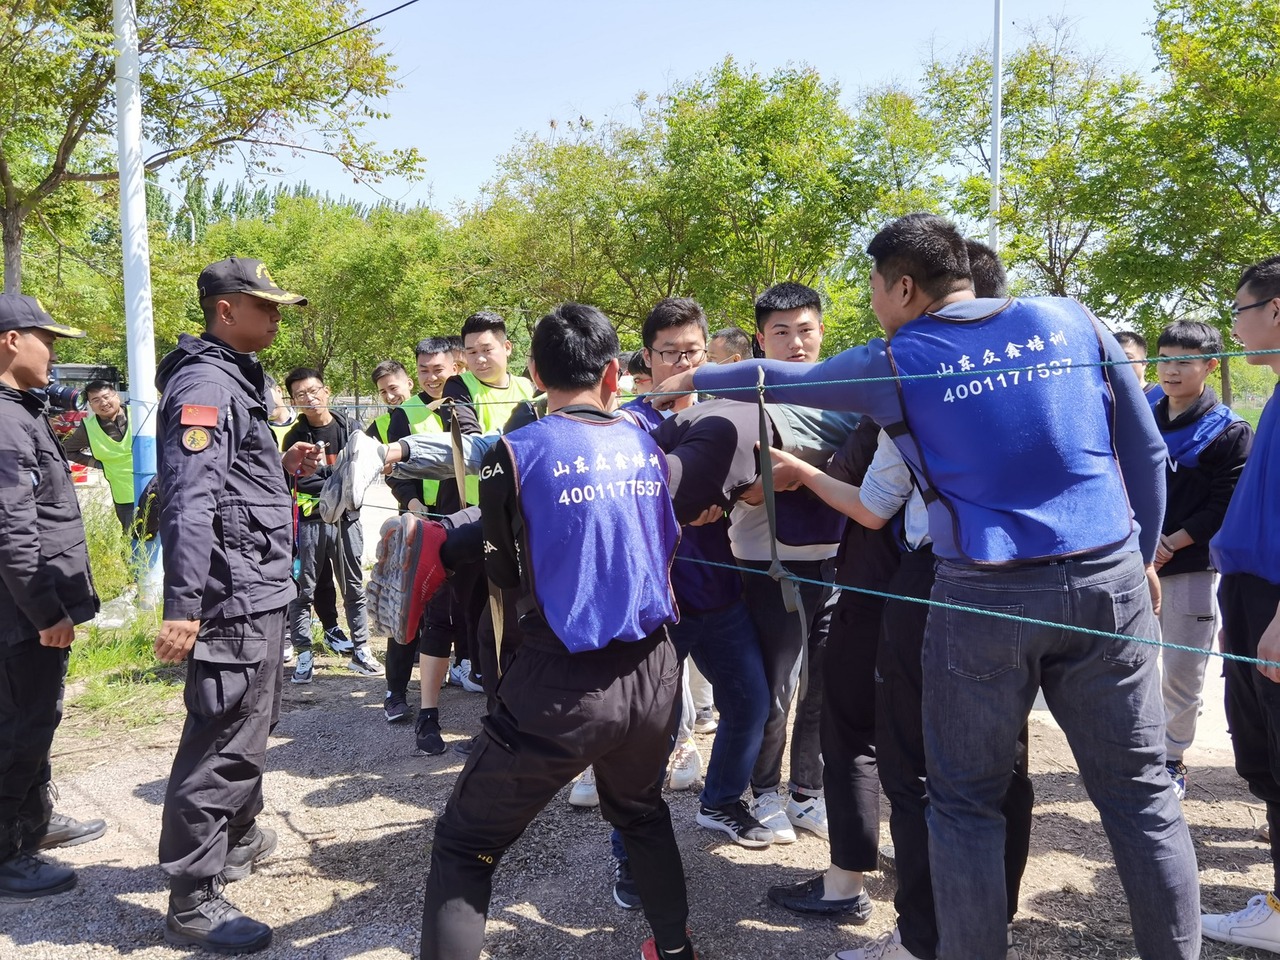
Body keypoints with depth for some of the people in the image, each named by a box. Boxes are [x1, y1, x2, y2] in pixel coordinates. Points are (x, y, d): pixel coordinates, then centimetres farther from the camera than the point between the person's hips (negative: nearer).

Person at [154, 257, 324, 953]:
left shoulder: (234, 379, 17)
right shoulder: (206, 383, -16)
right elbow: (189, 499, -26)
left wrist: (283, 468, 8)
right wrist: (182, 607, -31)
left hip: (257, 590, 11)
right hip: (235, 595, -11)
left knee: (248, 724, 24)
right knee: (223, 739, -4)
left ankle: (237, 837, 42)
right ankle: (192, 900, 7)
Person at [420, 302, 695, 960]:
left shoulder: (517, 453, -8)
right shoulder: (649, 449, 5)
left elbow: (505, 574, 5)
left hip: (563, 683, -5)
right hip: (652, 671, 5)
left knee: (464, 845, 10)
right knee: (640, 811, 33)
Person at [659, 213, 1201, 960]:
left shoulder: (898, 363, -1)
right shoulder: (1072, 322, 6)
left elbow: (785, 380, 13)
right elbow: (1146, 452, 10)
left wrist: (695, 381, 30)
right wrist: (1143, 555, 22)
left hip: (984, 597, -3)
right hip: (1109, 579, 4)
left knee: (967, 802, 9)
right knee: (1141, 791, 12)